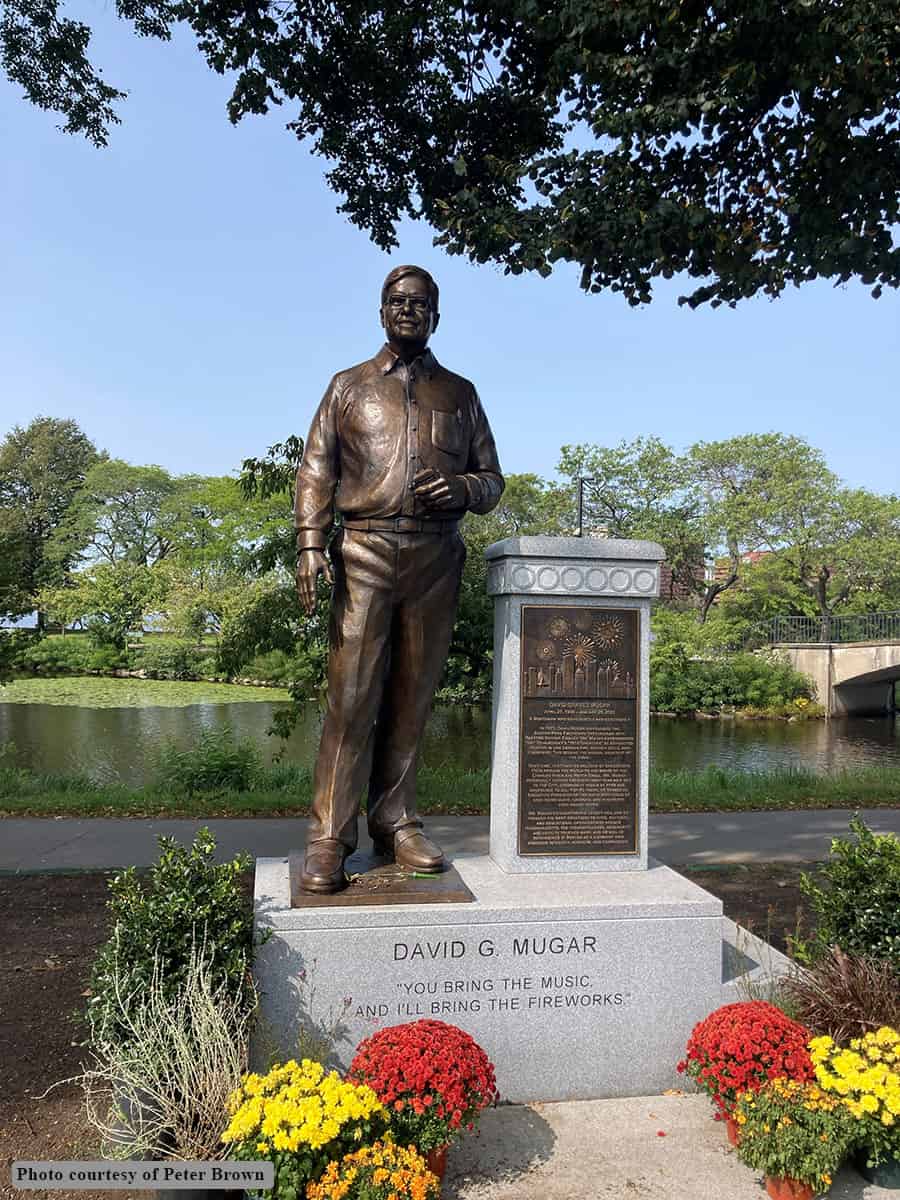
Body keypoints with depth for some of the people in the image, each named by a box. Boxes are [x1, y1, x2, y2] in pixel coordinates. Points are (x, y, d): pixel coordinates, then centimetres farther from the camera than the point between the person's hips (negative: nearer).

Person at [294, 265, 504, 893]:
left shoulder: (460, 392, 18)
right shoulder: (349, 386, 15)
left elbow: (492, 478, 17)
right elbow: (315, 471, 8)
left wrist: (461, 489, -7)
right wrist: (310, 545, -7)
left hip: (436, 558, 2)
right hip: (364, 551, -2)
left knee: (412, 699, 4)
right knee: (351, 697, -7)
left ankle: (396, 824, 14)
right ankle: (328, 839, -2)